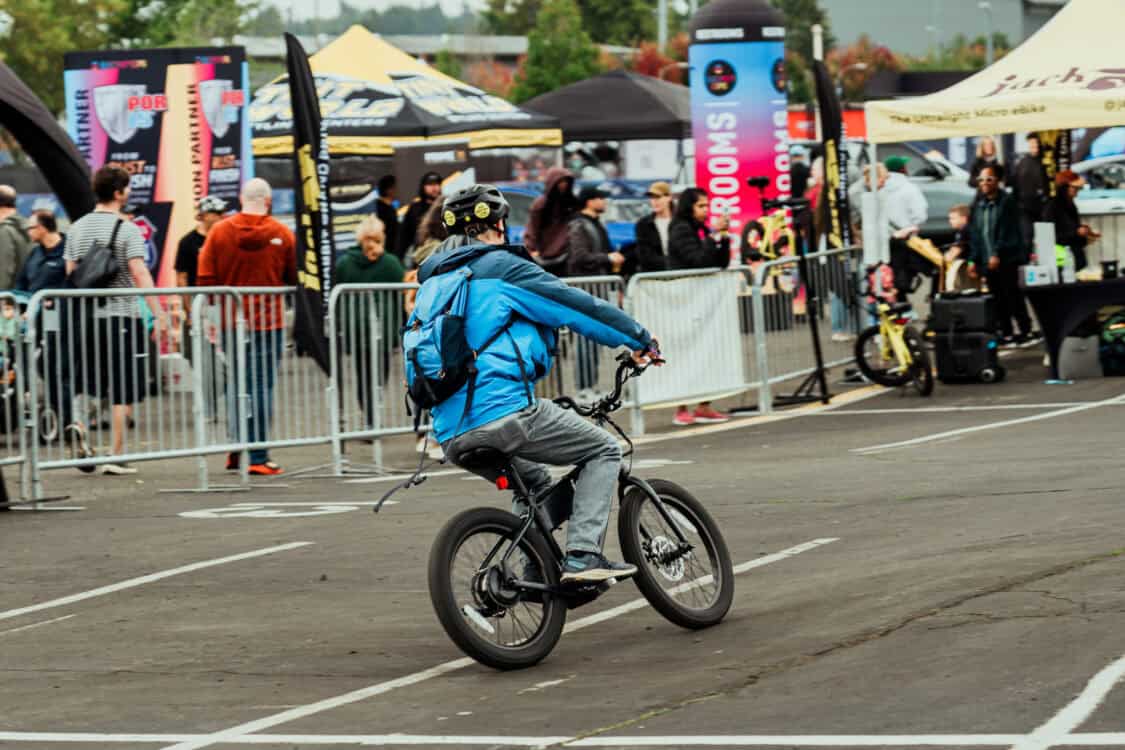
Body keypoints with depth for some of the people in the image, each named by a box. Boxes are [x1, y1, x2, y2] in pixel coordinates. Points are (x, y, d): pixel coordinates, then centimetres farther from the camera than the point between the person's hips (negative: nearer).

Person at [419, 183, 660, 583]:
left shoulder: (430, 282, 21)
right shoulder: (501, 268, -1)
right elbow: (578, 306, 2)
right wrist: (640, 339, 16)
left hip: (452, 436, 8)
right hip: (504, 412, -8)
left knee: (534, 482, 32)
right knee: (604, 451, 8)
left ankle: (536, 571, 20)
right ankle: (583, 555, -7)